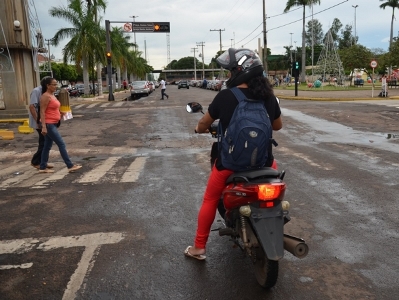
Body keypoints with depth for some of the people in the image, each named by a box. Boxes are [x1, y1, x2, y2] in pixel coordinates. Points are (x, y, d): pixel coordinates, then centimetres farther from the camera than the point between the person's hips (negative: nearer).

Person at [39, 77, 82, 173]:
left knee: (47, 146, 12)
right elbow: (42, 112, -18)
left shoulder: (52, 95, 14)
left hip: (53, 124, 10)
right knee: (61, 144, -8)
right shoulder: (45, 96, -14)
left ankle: (43, 167, 19)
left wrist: (60, 113, 11)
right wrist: (44, 127, -23)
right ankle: (70, 166, -4)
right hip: (49, 124, -10)